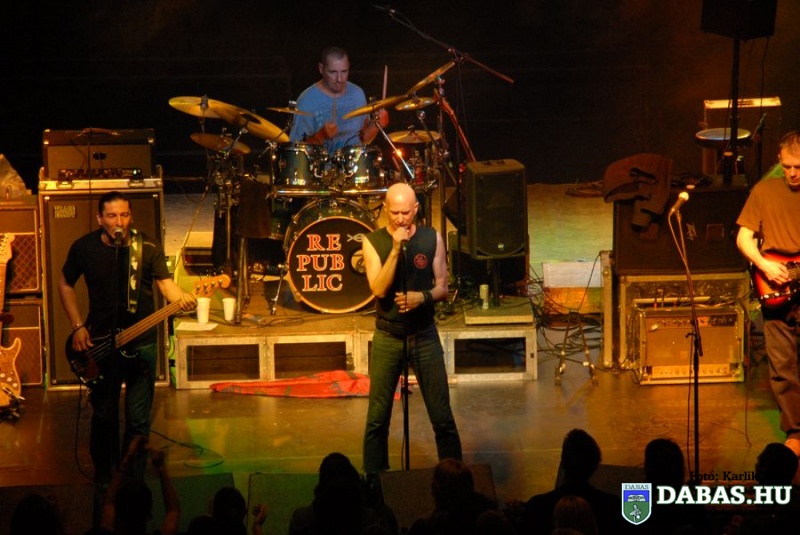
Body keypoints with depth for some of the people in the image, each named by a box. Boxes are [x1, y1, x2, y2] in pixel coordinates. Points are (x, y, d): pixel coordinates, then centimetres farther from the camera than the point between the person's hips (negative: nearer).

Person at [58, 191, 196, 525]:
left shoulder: (148, 248, -6)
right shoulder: (84, 248, -4)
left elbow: (165, 282, -9)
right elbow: (66, 284, 9)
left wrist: (180, 298, -33)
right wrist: (78, 327, 0)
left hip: (141, 343, -1)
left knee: (139, 419, 2)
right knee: (103, 416, 9)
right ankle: (103, 482, 25)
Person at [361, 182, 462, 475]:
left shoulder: (432, 238, -2)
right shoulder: (373, 242, -6)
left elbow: (442, 288, 2)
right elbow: (379, 289, -17)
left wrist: (423, 297, -19)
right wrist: (395, 250, -26)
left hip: (425, 336, 1)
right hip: (387, 338, -1)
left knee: (442, 417, 2)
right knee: (377, 418, 2)